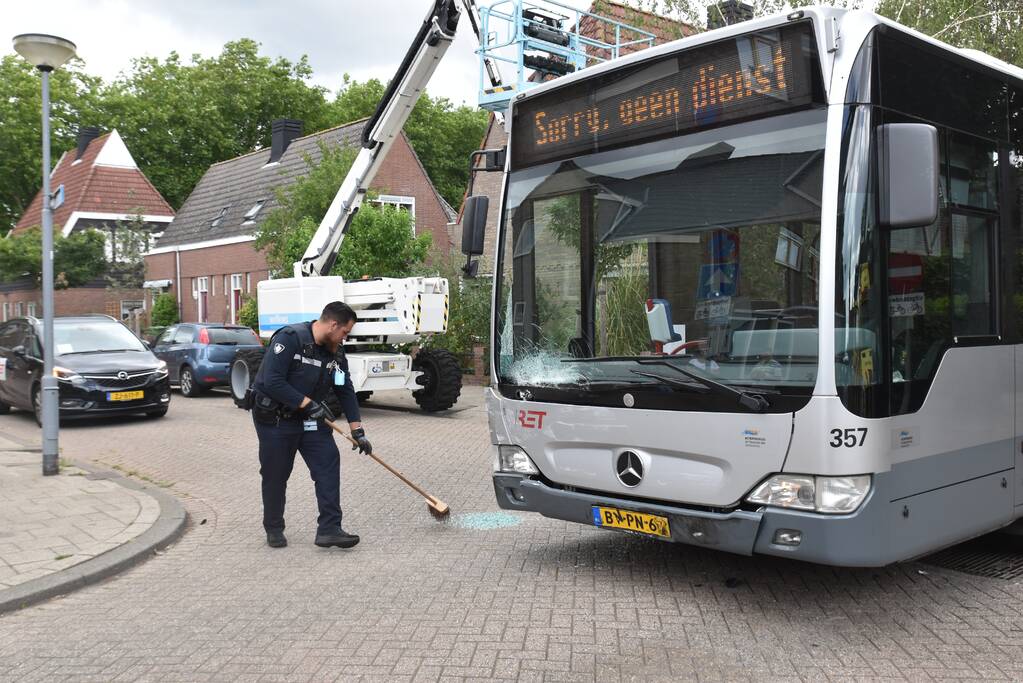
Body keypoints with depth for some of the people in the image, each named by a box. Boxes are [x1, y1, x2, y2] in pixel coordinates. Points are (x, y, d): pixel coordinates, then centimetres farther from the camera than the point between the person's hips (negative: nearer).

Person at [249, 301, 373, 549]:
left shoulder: (335, 352, 2)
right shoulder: (289, 338, -21)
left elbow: (346, 392, 7)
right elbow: (272, 382, -26)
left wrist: (357, 430, 4)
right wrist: (308, 403, -23)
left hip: (310, 419, 6)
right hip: (274, 419, -6)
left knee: (329, 465, -8)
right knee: (275, 475, 4)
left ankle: (329, 529, -6)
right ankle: (273, 529, 24)